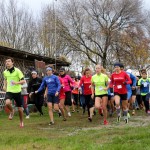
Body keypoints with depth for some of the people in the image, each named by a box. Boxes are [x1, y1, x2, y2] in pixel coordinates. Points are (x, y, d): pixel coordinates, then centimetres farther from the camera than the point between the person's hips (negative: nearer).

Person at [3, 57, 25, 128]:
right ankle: (12, 111, 8)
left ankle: (21, 121, 30)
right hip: (9, 91, 2)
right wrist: (5, 86, 9)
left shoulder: (17, 71, -9)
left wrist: (17, 83, -27)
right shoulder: (5, 72, 5)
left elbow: (23, 81, -9)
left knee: (19, 108, 6)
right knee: (7, 103, -27)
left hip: (17, 91, -2)